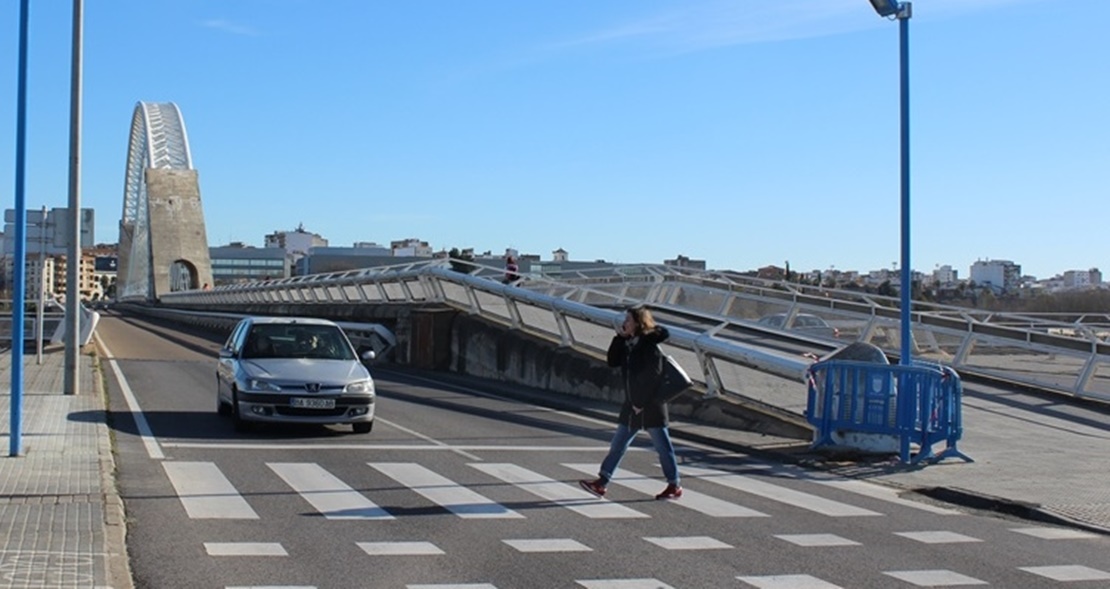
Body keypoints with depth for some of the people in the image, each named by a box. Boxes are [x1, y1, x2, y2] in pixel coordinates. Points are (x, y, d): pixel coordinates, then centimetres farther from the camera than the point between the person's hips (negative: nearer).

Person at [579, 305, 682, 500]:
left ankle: (675, 486, 14)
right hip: (633, 405, 8)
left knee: (663, 446, 3)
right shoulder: (628, 344, 8)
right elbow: (613, 361, 8)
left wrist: (641, 403, -16)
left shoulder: (650, 347, -16)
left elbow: (653, 378, -18)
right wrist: (619, 338, -1)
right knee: (618, 444, 8)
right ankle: (601, 483, 10)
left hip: (651, 406, -8)